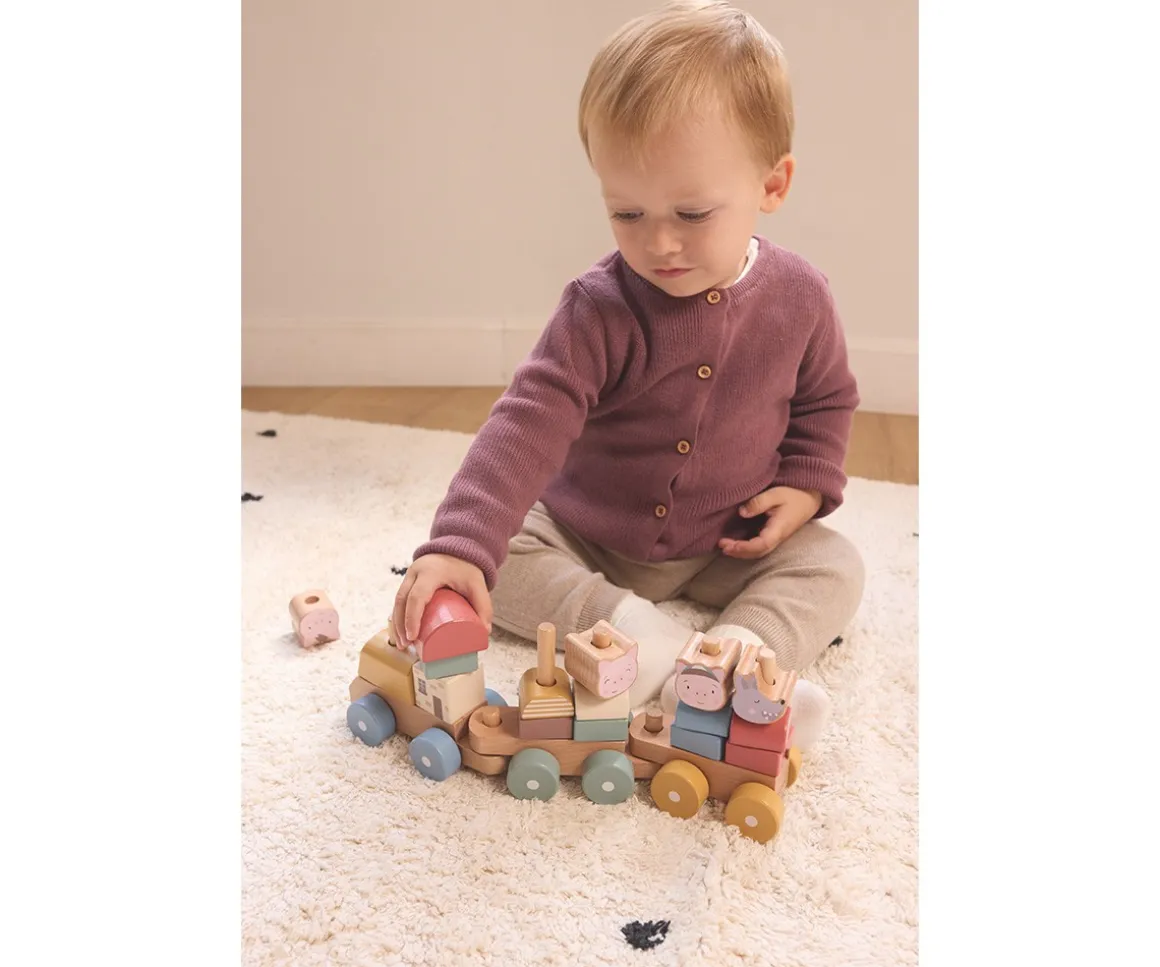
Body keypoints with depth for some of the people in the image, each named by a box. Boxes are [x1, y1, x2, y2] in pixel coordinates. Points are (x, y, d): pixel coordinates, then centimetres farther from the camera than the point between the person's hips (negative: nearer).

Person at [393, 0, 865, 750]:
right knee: (503, 551, -19)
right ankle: (635, 633, -29)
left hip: (732, 544, 2)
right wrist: (457, 545, -46)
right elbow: (530, 422, -33)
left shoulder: (799, 296, -12)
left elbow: (827, 400, 7)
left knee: (836, 564, -15)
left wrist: (807, 484, -11)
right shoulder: (601, 309, -23)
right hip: (587, 538, -1)